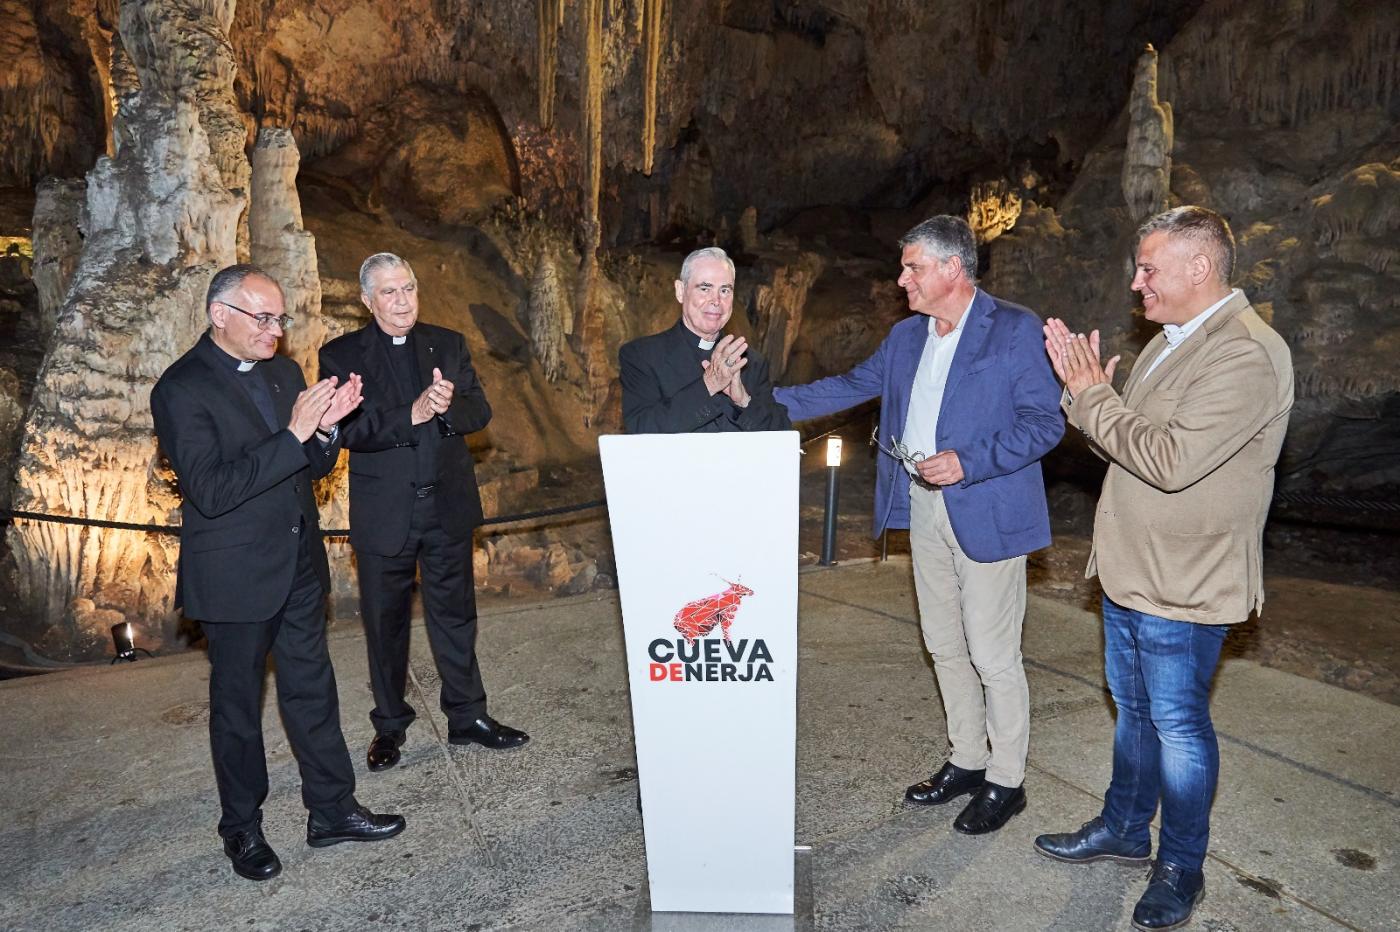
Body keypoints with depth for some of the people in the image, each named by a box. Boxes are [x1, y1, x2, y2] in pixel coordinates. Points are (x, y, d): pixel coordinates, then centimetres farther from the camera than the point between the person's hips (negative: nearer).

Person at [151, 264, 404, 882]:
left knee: (313, 690, 13)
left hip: (298, 566, 6)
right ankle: (242, 831, 30)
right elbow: (209, 490, -24)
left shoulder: (284, 372, 6)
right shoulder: (182, 389, -14)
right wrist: (293, 433, -29)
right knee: (236, 705, 12)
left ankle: (332, 811, 27)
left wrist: (326, 427, -12)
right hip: (235, 578, -6)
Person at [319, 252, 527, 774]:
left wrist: (449, 407, -23)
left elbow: (480, 413, -1)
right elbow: (348, 429, -15)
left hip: (448, 504, 2)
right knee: (385, 622, 12)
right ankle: (390, 725, 30)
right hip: (384, 512, -2)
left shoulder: (449, 345, 6)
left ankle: (466, 716, 28)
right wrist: (411, 415, -27)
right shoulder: (341, 355, -2)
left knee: (455, 613, 13)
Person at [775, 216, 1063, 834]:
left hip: (986, 512, -6)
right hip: (923, 509, 7)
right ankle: (966, 761, 33)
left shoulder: (1015, 330, -8)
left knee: (993, 655, 2)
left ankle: (1006, 782, 21)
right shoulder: (906, 337, 12)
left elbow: (1045, 421, -12)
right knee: (944, 646, 16)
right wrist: (769, 402, 8)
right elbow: (851, 387, 16)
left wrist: (969, 461, -23)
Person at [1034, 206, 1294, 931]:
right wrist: (1083, 388, -4)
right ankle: (1123, 830, 40)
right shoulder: (1171, 341, 11)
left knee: (1177, 725, 7)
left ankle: (1181, 869, 28)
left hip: (1183, 587, -9)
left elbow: (1171, 461, -29)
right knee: (1134, 709, 21)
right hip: (1130, 570, 9)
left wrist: (1092, 398, -18)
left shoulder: (1247, 355, -21)